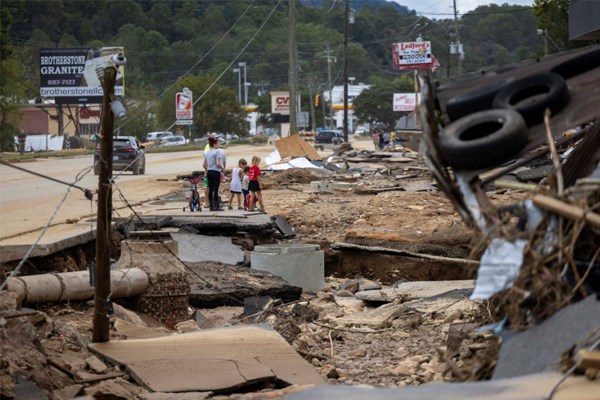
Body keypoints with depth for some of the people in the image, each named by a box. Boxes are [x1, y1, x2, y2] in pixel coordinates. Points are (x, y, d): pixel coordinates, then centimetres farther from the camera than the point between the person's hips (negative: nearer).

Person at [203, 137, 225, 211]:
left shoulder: (207, 152, 11)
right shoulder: (217, 152, -10)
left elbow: (204, 165, 12)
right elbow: (218, 164, -17)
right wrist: (223, 169, -2)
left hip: (209, 171, 7)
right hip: (216, 171, -7)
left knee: (210, 189, 8)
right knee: (216, 189, -4)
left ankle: (211, 206, 11)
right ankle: (216, 206, -2)